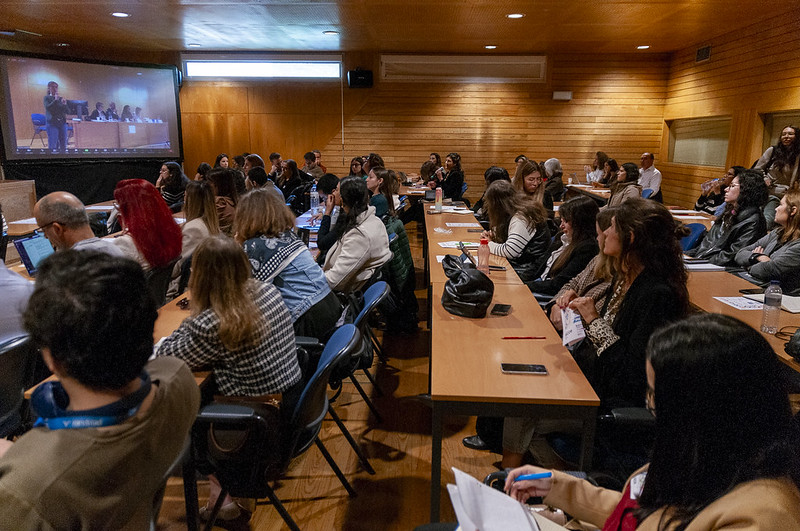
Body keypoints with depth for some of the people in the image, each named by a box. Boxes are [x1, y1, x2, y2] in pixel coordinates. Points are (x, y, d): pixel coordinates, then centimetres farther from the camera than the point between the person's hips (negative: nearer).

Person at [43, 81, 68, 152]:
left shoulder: (60, 98, 14)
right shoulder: (47, 98, 4)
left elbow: (67, 111, 9)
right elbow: (47, 107, -12)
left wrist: (64, 104, -10)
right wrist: (55, 100, -16)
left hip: (62, 122, 4)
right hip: (52, 123, -4)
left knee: (63, 145, 3)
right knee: (53, 146, -9)